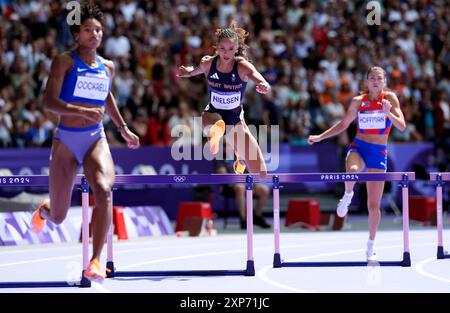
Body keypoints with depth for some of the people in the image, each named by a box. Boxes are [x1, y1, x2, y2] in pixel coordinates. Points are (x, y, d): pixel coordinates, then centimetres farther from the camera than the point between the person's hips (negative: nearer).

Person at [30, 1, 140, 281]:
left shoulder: (108, 67, 9)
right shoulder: (65, 61, -6)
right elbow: (49, 102, -16)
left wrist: (123, 128, 27)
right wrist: (82, 111, -29)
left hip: (96, 138, 3)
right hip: (66, 140, -3)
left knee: (104, 191, -29)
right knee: (58, 218, 6)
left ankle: (95, 263, -27)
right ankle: (45, 209, 48)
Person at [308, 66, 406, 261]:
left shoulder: (390, 98, -1)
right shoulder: (358, 102, 5)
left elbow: (402, 126, -8)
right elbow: (343, 124, 18)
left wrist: (388, 113, -26)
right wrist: (320, 137, 10)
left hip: (379, 152, -1)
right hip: (358, 147, 1)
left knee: (374, 205, 0)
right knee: (352, 170, -39)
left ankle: (370, 248, 15)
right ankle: (348, 195, -6)